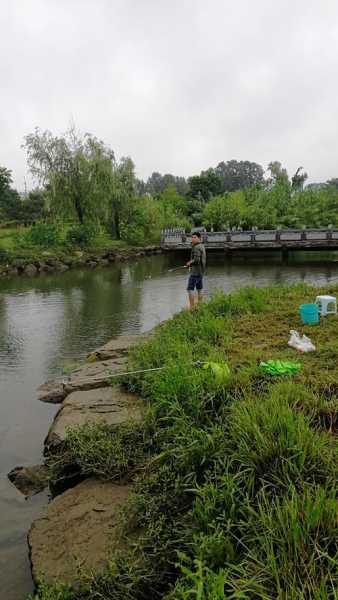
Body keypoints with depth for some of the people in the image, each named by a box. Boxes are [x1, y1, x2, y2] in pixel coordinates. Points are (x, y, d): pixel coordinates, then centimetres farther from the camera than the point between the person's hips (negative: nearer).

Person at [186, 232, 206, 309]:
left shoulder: (196, 247, -17)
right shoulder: (202, 246, 14)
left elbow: (196, 260, -25)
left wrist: (189, 263, -8)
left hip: (195, 271, -10)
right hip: (201, 270, 10)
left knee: (190, 288, -7)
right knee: (199, 288, 11)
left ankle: (191, 307, -7)